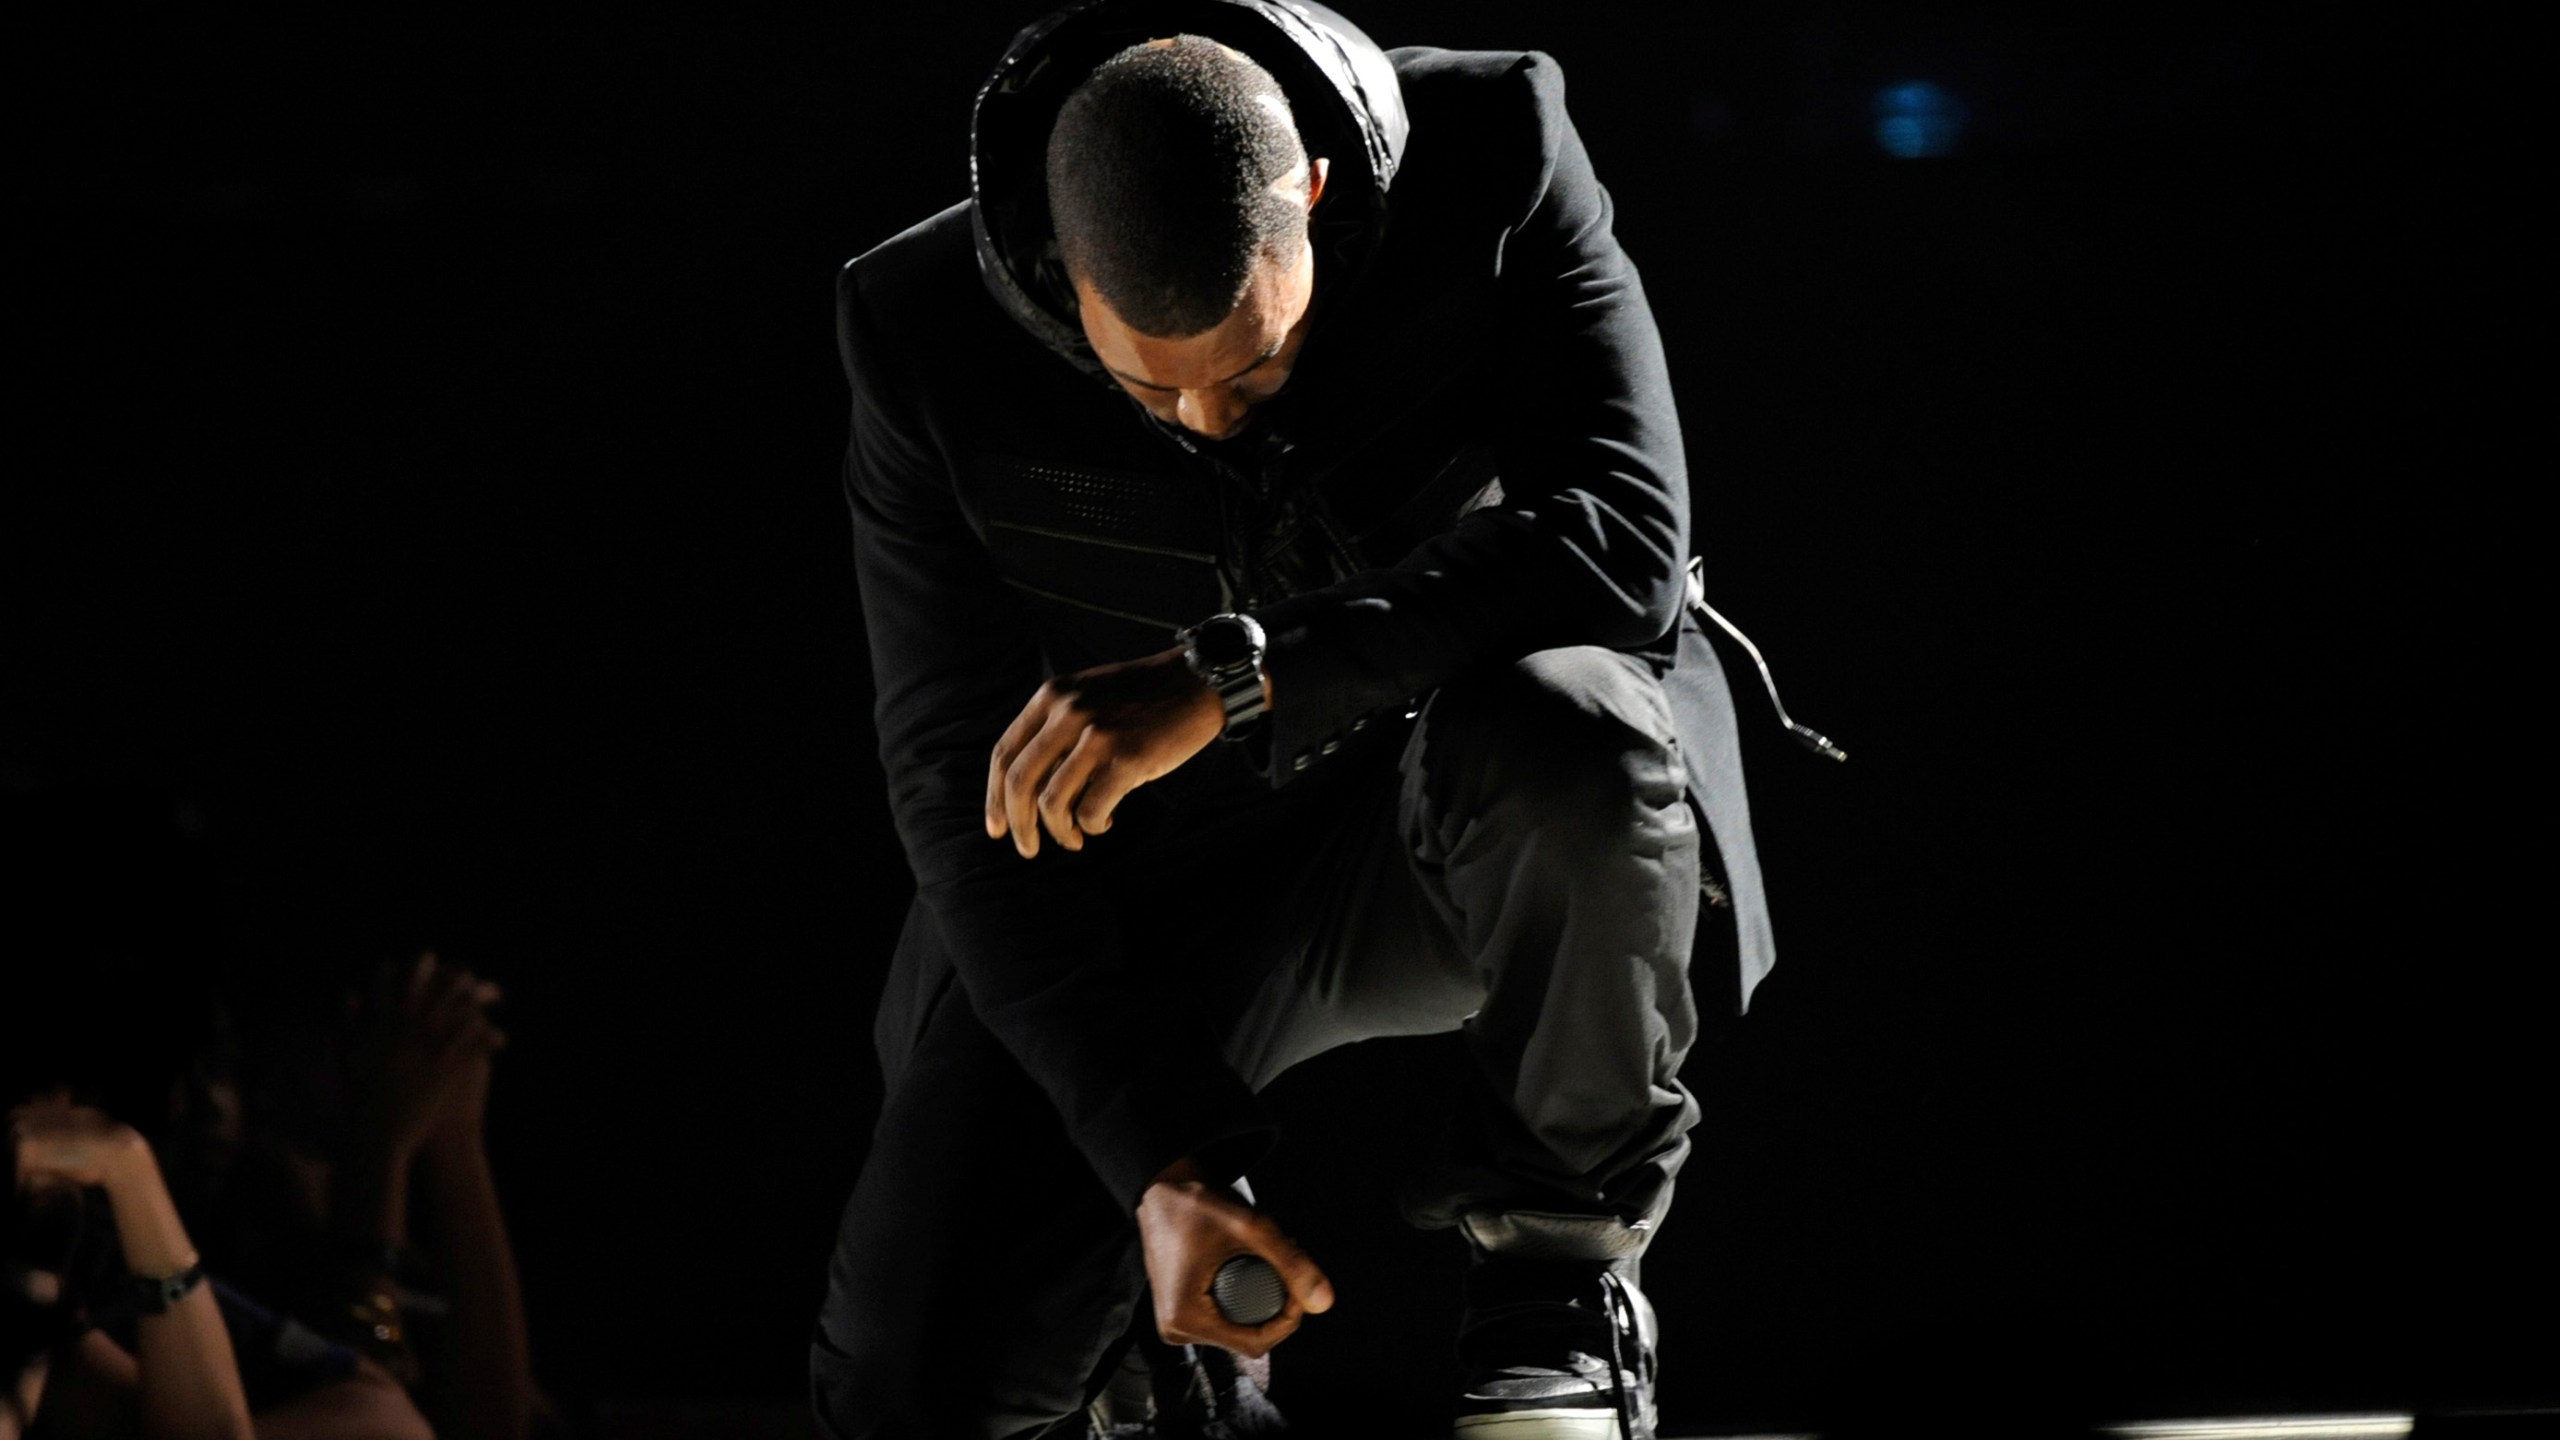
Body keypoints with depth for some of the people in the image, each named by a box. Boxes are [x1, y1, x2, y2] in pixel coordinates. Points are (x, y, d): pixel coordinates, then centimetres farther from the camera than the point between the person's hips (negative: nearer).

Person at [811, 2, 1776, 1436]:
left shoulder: (1493, 155, -20)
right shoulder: (927, 334, -17)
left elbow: (1626, 537, -29)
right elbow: (962, 780, -15)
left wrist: (1235, 677, -38)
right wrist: (1161, 1159, -23)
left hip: (1461, 828, -1)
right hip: (1149, 870, 1)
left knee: (1564, 727, -39)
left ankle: (1561, 1273, -14)